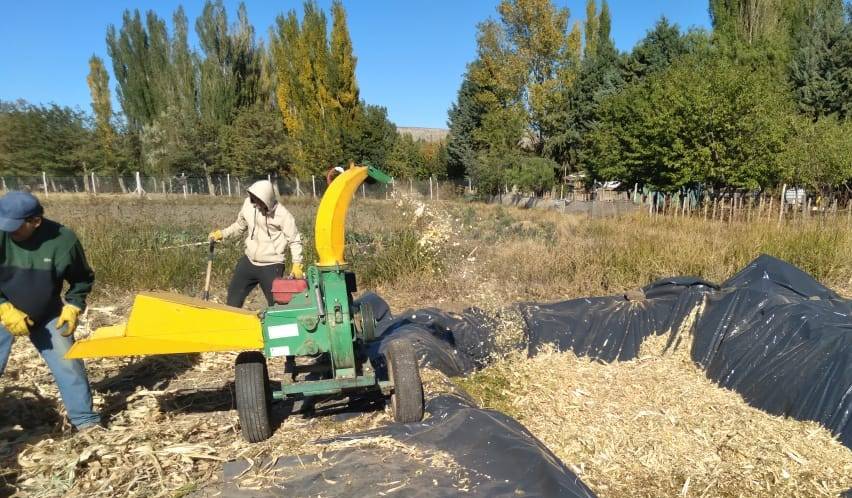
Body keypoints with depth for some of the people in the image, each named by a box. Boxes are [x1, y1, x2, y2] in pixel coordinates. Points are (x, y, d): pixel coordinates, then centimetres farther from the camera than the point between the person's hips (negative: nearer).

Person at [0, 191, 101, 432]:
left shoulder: (63, 239, -20)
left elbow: (82, 279, -3)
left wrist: (73, 307, -13)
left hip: (47, 315, 1)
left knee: (68, 364, 1)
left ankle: (85, 419, 15)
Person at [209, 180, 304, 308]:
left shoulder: (282, 215, -18)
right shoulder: (248, 204, -6)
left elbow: (295, 240, -10)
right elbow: (240, 226, 14)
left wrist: (297, 264, -17)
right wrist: (222, 234, 2)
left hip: (271, 266, -5)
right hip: (249, 261, 5)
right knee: (234, 297, 14)